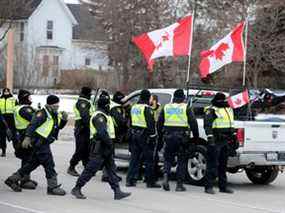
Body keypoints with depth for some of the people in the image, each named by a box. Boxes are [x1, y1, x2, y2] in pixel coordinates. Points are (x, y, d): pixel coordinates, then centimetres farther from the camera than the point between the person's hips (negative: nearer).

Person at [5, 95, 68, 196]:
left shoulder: (55, 115, 14)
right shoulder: (43, 113, -13)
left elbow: (59, 126, 20)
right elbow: (33, 125, -21)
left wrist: (64, 119, 0)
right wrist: (27, 137, -30)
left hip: (44, 143, 10)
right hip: (39, 141, -10)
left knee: (33, 163, 15)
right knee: (49, 164, -7)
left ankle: (13, 179, 23)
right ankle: (52, 187, 0)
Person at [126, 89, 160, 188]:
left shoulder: (134, 107, 13)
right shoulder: (147, 108, -14)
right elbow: (150, 124, -18)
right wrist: (153, 136, -13)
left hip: (134, 135, 8)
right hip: (144, 135, -8)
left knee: (134, 158, 11)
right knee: (149, 159, -1)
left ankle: (130, 180, 8)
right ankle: (150, 181, 1)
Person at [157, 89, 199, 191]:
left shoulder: (166, 107, 9)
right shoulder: (186, 108, -2)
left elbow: (159, 123, 12)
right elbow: (193, 123, -5)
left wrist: (161, 135, 19)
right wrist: (196, 136, 2)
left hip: (168, 136, 3)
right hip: (182, 137, -3)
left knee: (168, 159, 14)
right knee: (182, 161, 5)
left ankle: (165, 176, -9)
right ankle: (179, 184, 5)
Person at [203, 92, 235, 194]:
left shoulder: (228, 109, 19)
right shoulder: (211, 110, -7)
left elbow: (231, 125, 27)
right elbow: (207, 125, -15)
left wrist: (234, 136, 22)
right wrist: (210, 137, -25)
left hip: (225, 141, 8)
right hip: (215, 141, -8)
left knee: (223, 165, 13)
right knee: (212, 164, -8)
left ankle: (223, 186, 19)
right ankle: (209, 187, -5)